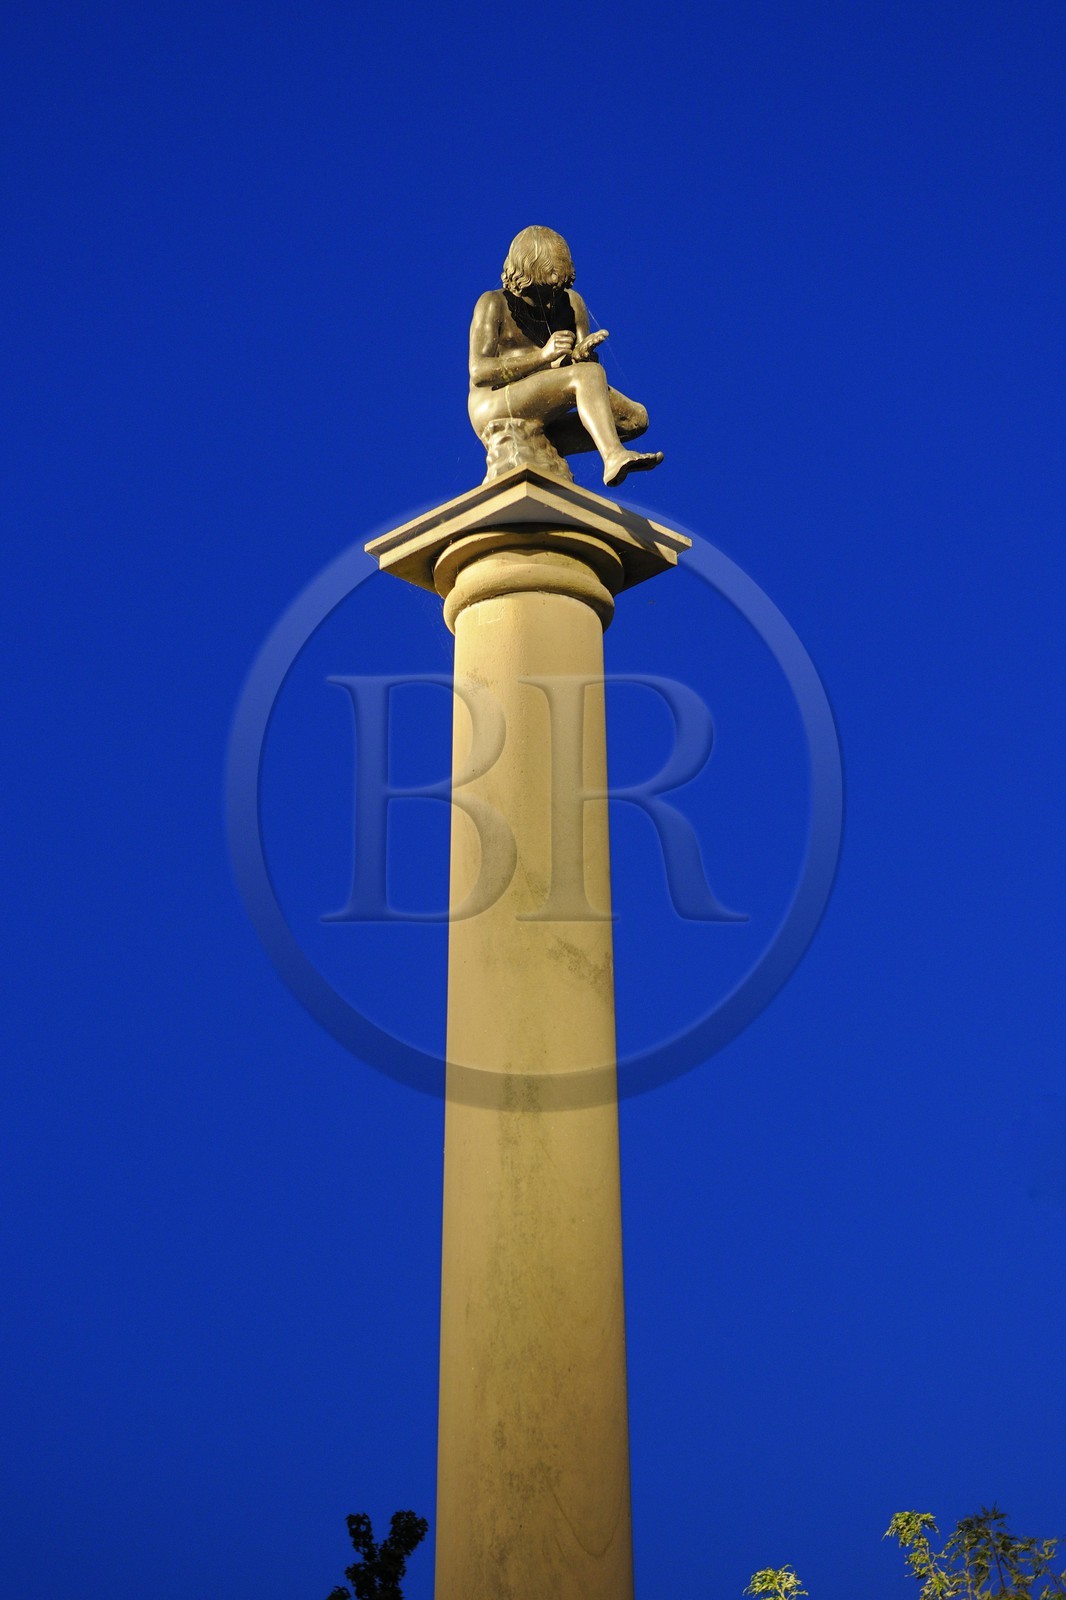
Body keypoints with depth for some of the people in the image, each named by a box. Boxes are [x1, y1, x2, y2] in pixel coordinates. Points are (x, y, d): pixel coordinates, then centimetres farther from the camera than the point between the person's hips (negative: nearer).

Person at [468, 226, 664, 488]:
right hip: (494, 413, -6)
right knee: (589, 374, -26)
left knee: (636, 418, -7)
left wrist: (582, 354, -18)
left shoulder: (571, 303, 17)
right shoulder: (494, 304, 1)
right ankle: (614, 458, -49)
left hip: (541, 429, 7)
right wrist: (543, 355, -21)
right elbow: (479, 373, -11)